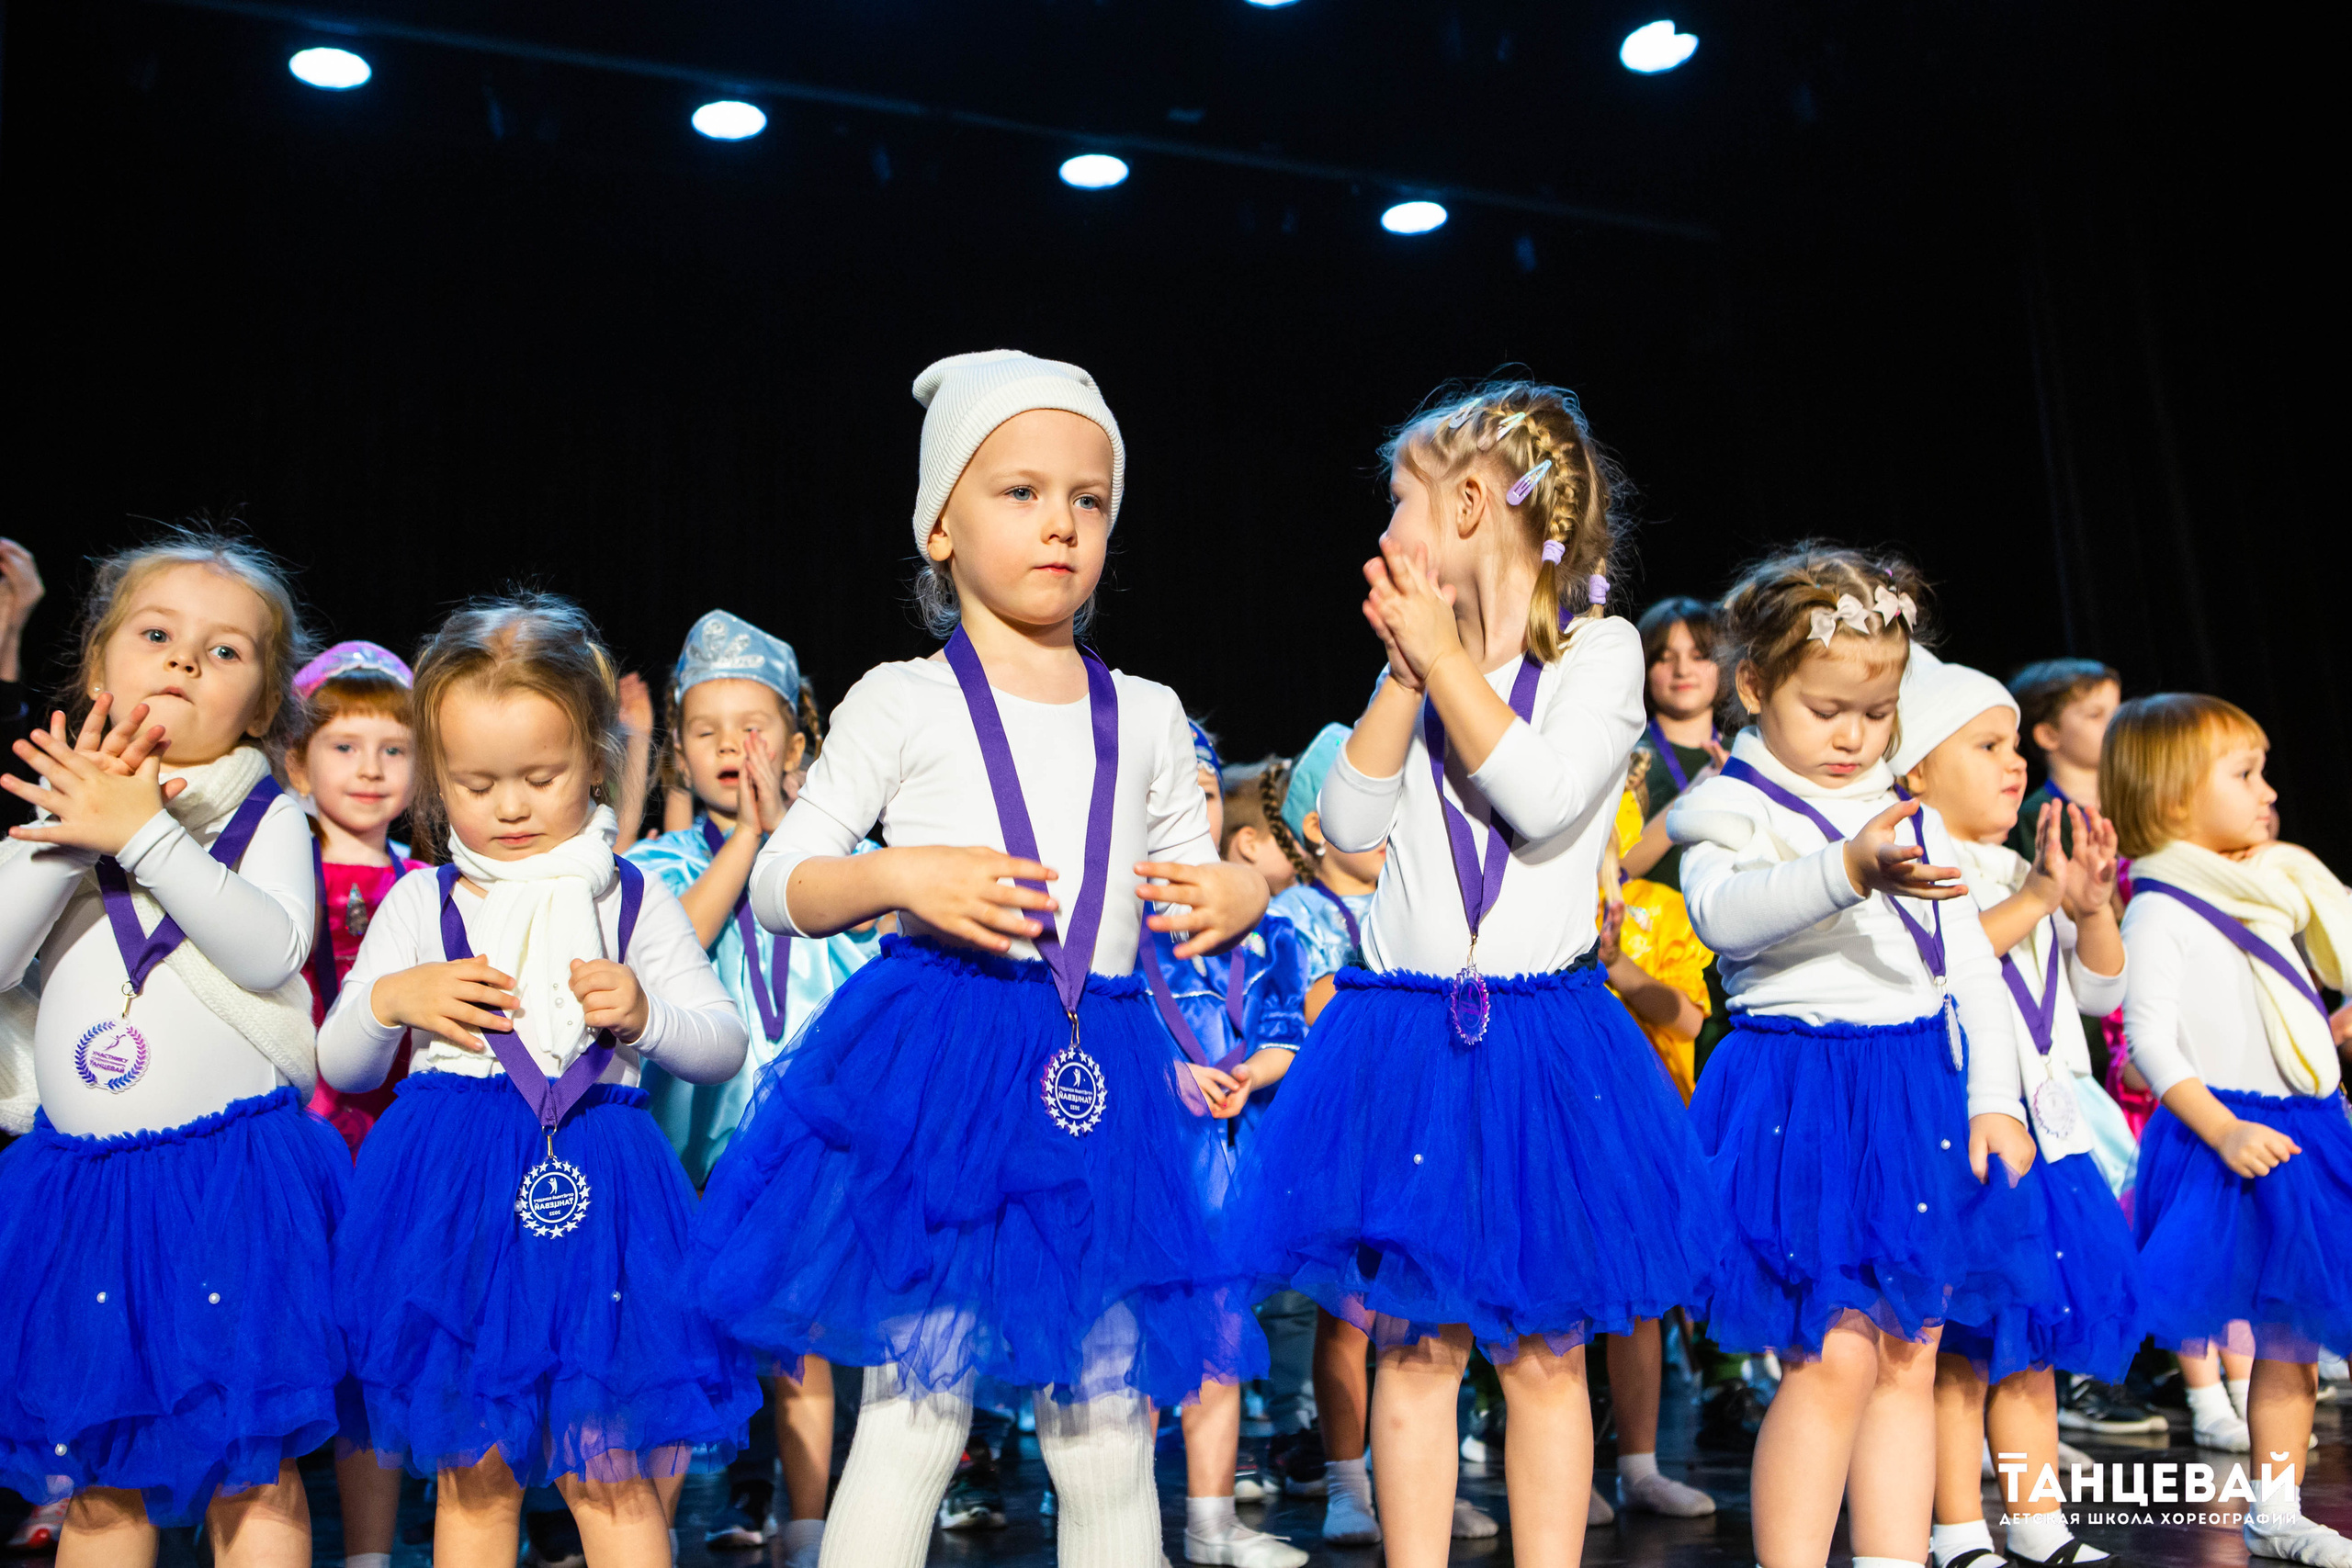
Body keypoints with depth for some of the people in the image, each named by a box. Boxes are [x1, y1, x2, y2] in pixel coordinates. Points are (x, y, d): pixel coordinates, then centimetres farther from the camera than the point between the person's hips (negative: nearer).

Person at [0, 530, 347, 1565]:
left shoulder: (266, 815, 0)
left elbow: (273, 951, -17)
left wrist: (143, 835, -21)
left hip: (234, 1175, -3)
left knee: (253, 1473, 2)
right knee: (96, 1480, 13)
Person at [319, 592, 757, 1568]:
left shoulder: (634, 900, 6)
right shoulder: (418, 903, 8)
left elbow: (724, 1048, 8)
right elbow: (341, 1068, 13)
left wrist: (644, 1013, -12)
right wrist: (390, 999, -8)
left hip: (598, 1191, -1)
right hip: (453, 1193, 1)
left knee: (614, 1479, -1)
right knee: (473, 1479, 9)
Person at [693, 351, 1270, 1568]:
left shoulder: (1146, 717, 12)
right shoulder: (902, 702, 2)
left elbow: (1197, 879, 18)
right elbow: (779, 883, 2)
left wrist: (1239, 898, -5)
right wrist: (903, 877, -16)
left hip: (1104, 1079, 3)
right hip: (936, 1076, -3)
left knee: (1109, 1438, 9)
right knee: (911, 1421, 0)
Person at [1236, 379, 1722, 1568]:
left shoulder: (1601, 647, -1)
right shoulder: (1421, 661, 10)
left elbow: (1545, 800, -18)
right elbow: (1348, 823, 2)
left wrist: (1445, 653, -13)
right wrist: (1406, 671, -4)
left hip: (1540, 1043, -3)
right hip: (1406, 1035, 3)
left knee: (1542, 1352, 6)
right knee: (1414, 1345, 6)